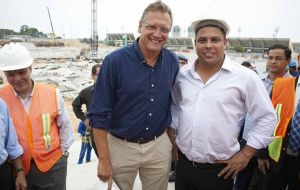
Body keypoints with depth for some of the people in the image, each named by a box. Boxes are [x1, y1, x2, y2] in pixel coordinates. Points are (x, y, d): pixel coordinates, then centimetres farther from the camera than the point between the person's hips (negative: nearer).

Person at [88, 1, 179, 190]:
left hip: (159, 146, 4)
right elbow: (99, 114, -13)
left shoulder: (173, 62, -2)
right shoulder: (115, 61, -15)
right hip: (121, 147, -3)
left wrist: (172, 141, 10)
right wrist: (104, 159, -14)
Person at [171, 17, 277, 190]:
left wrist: (246, 154, -6)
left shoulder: (245, 77, -10)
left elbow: (267, 117, -5)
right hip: (183, 164, 3)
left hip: (220, 169, -3)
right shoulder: (182, 74, 2)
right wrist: (172, 132, 10)